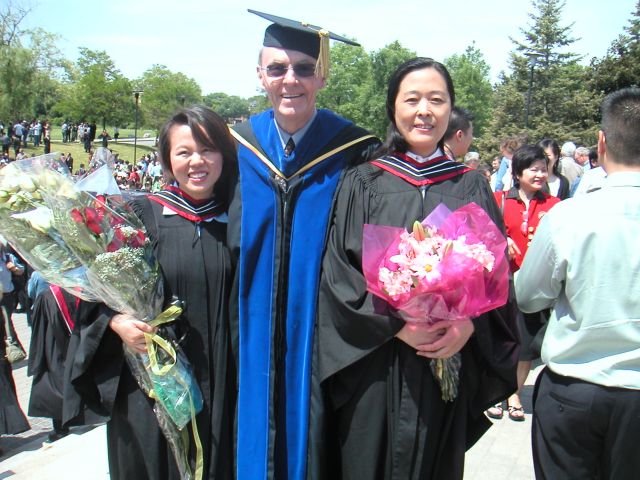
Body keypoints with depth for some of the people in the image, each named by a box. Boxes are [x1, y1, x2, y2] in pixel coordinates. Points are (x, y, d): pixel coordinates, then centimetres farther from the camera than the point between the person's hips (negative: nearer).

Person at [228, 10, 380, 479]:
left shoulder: (354, 152, -9)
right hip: (256, 342, 3)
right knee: (258, 437, 16)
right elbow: (230, 244, 8)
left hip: (322, 342, -2)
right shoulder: (241, 146, 1)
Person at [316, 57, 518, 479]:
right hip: (373, 367, -1)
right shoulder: (363, 184, 1)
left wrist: (468, 325, -13)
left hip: (449, 365, 2)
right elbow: (338, 271, -5)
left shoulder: (472, 188, 8)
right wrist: (397, 324, -16)